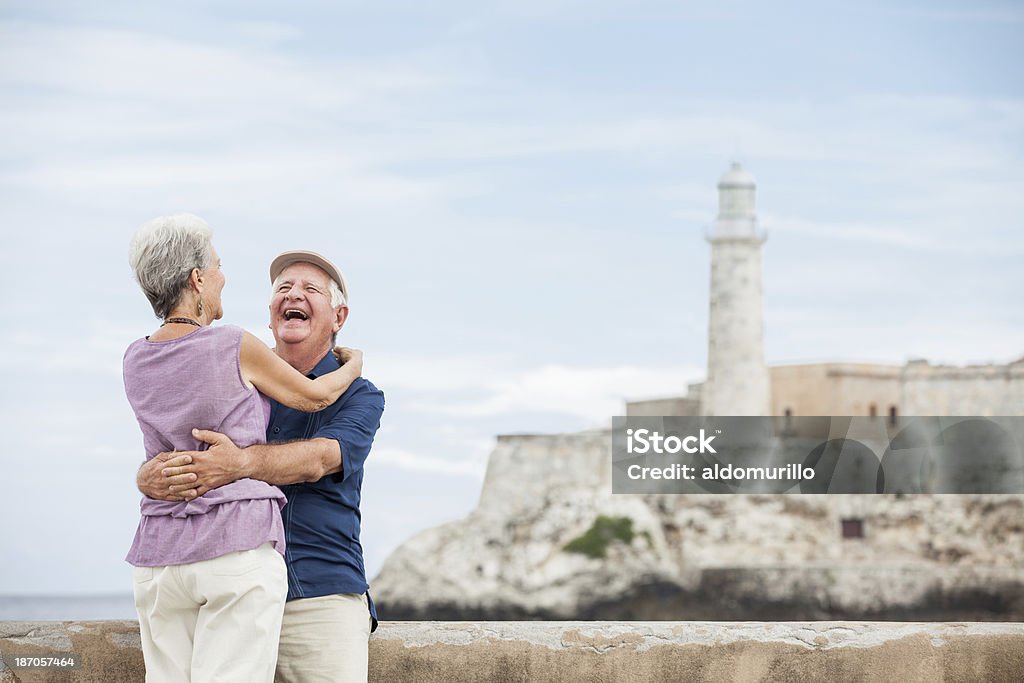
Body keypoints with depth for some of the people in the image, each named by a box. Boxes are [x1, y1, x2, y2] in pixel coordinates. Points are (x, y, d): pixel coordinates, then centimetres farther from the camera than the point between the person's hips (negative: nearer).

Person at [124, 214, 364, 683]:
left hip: (160, 557, 5)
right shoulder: (236, 347, -6)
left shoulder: (136, 362, 9)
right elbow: (316, 396, 9)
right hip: (238, 554, -5)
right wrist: (353, 367, 31)